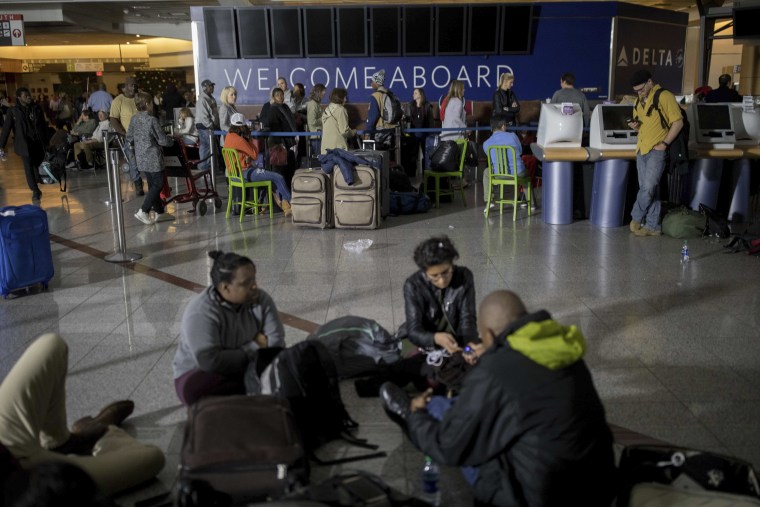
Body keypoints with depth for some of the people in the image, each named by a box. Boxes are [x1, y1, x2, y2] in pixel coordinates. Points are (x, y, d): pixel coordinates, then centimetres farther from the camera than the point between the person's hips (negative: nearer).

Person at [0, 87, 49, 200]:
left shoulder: (37, 108, 3)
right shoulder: (13, 111, -5)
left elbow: (44, 125, 10)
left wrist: (47, 140, 10)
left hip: (38, 142, 3)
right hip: (24, 144, -2)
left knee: (38, 164, 7)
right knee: (28, 167, -4)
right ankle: (35, 190, 3)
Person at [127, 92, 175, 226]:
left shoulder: (134, 119, 5)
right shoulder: (151, 120, -17)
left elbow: (129, 139, 10)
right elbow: (162, 139, -14)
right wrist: (172, 141, 5)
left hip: (141, 158, 8)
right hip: (153, 158, -8)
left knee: (152, 185, 14)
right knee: (158, 184, 0)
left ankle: (160, 212, 21)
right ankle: (143, 211, -8)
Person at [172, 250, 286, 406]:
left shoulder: (261, 299, -11)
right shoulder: (200, 313, -25)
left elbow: (276, 340, -10)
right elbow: (209, 361, -33)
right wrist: (252, 349, -22)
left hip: (246, 369, 4)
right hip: (202, 372, -3)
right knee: (194, 387, -37)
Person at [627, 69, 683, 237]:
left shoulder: (664, 96, -8)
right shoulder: (639, 101, 15)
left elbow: (678, 122, -11)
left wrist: (664, 143, -14)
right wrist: (635, 126, 2)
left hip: (656, 150, -7)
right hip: (641, 149, 8)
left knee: (648, 187, -12)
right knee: (647, 189, 8)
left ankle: (636, 218, 6)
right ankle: (653, 226, 13)